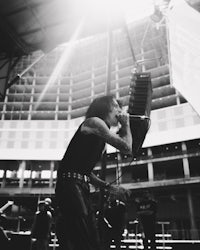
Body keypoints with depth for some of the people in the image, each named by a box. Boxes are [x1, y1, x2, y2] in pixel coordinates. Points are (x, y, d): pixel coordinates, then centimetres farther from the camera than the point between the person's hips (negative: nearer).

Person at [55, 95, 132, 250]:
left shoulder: (100, 138, 23)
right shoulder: (94, 122, -4)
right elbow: (127, 148, -12)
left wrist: (108, 187, 17)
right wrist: (126, 123, 4)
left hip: (81, 187, 10)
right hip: (70, 185, -10)